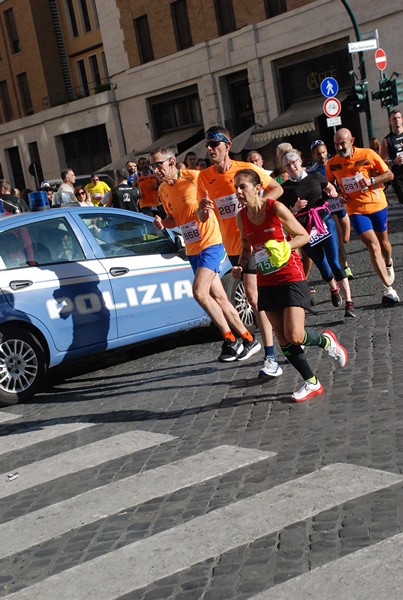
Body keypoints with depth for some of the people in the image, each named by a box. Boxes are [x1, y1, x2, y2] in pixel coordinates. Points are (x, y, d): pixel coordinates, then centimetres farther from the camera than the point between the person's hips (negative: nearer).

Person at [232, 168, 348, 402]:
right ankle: (312, 383, 21)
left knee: (295, 336, -16)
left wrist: (284, 246, -24)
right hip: (266, 282, 6)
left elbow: (304, 235, -7)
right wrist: (240, 266, -1)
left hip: (291, 278, -6)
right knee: (284, 340, 5)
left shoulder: (276, 208, -14)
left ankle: (326, 340, 18)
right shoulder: (242, 217, 2)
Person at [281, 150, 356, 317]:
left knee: (334, 262, -9)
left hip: (325, 221, 0)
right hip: (305, 229, 0)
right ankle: (334, 289, 43)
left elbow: (329, 186, 24)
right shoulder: (285, 188, -1)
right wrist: (295, 209, -17)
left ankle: (349, 302, -7)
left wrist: (332, 192, 2)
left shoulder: (315, 176, 4)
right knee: (321, 264, 11)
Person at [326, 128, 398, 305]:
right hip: (356, 209, 0)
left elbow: (389, 174, -5)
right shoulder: (332, 164, -6)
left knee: (383, 242, 18)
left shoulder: (368, 154, -11)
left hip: (377, 205, 1)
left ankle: (389, 264, 54)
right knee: (373, 245, -14)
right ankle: (389, 288, -11)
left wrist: (371, 180, -22)